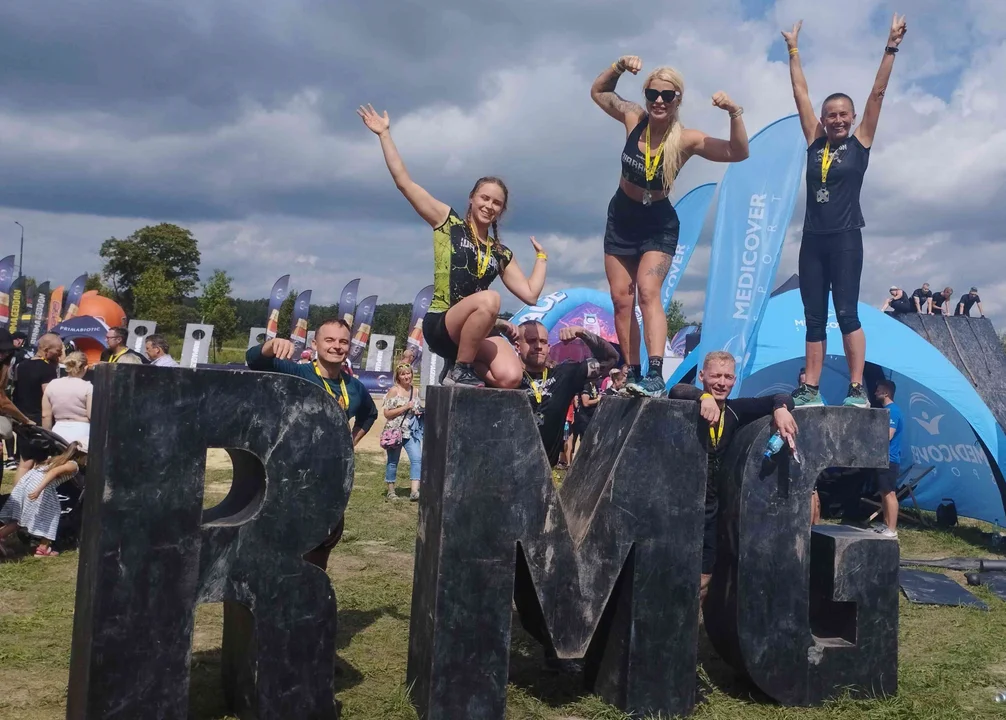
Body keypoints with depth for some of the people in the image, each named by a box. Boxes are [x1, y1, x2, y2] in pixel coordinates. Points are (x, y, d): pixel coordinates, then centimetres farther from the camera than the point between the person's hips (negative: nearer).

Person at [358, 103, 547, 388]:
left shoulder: (501, 254, 16)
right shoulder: (448, 222, 6)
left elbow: (531, 294, 10)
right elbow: (404, 182, 0)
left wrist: (541, 257, 17)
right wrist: (385, 134, 0)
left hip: (475, 331, 4)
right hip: (439, 325, -4)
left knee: (510, 378, -27)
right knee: (490, 299, -36)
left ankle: (465, 365, 5)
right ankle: (458, 372, -17)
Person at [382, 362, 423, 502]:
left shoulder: (414, 391, 9)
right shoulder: (394, 390, -6)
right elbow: (387, 413, -11)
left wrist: (419, 412, 2)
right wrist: (405, 407, -17)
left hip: (411, 432, 4)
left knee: (417, 458, -12)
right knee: (393, 462, 7)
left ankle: (414, 491, -15)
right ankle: (391, 491, 21)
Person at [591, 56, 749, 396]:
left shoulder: (686, 139, -18)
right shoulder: (634, 118, -8)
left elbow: (738, 153, -24)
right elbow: (598, 91, 7)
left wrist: (735, 113, -37)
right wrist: (619, 67, -9)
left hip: (659, 224, -4)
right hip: (621, 218, 4)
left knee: (648, 292, -22)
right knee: (621, 299, 3)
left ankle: (655, 375, -29)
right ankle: (632, 375, 10)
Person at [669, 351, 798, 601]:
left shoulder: (735, 411, 2)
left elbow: (781, 398, -2)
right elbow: (676, 391, -32)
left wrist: (781, 409, -25)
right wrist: (704, 397, -50)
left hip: (709, 506, 6)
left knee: (701, 582, 16)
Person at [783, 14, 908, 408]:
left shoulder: (860, 142, 4)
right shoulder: (814, 142, 10)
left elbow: (878, 93, -1)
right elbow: (800, 93, 14)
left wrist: (891, 48, -4)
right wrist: (794, 51, 16)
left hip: (845, 238, -4)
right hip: (812, 239, 4)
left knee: (847, 314, -8)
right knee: (814, 318, 4)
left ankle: (857, 390, -6)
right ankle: (810, 389, 6)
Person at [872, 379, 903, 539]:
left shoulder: (892, 410, -15)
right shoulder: (887, 410, 17)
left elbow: (887, 435, -22)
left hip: (889, 459, -10)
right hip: (883, 458, 10)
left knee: (889, 493, -10)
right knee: (884, 492, 14)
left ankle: (891, 530, -9)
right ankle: (886, 524, 22)